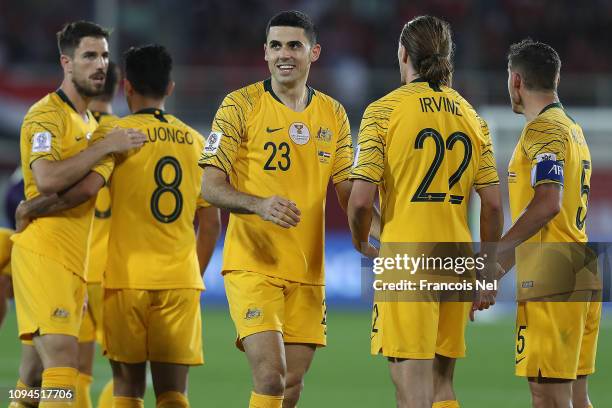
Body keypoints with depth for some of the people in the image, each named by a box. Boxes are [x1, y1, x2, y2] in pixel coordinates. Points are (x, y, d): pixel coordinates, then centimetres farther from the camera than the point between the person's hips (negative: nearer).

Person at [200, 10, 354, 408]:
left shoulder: (334, 114, 9)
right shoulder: (240, 106, -4)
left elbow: (347, 192, 12)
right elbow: (211, 185, -7)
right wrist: (260, 204, -26)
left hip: (308, 271, 5)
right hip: (252, 266, -5)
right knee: (270, 376, -17)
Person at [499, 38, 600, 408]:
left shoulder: (543, 131, -9)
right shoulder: (574, 130, 20)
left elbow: (548, 203, -23)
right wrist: (498, 267, 27)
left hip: (551, 281, -9)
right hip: (582, 278, 9)